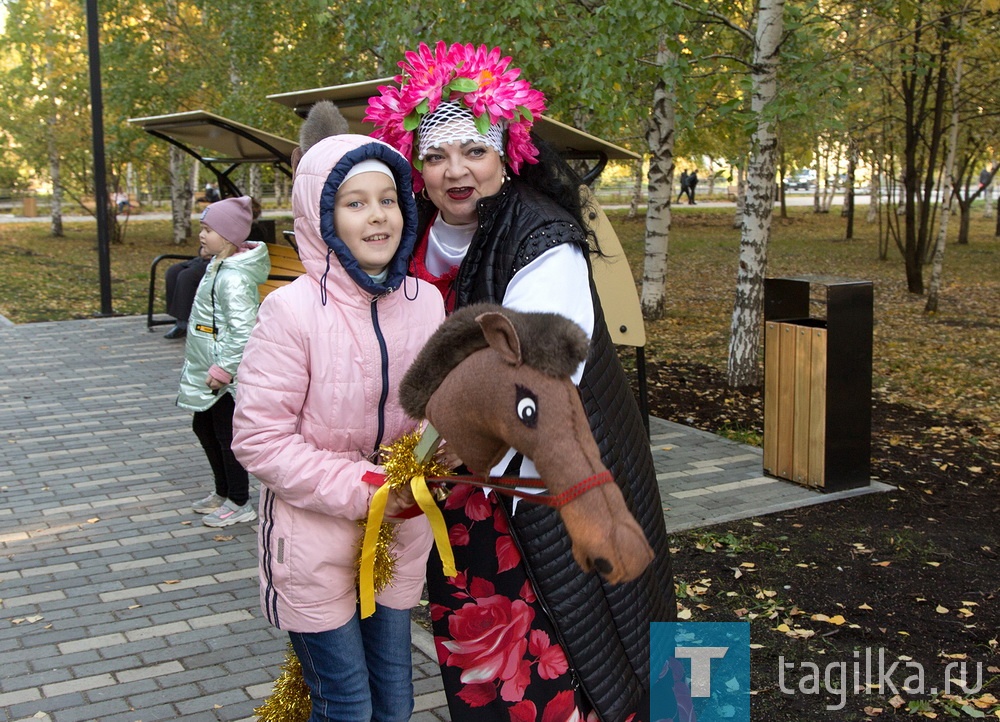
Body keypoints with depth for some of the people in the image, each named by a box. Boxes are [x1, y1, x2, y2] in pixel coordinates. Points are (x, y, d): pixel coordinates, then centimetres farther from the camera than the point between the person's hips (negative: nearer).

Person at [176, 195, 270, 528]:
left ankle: (239, 504, 17)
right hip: (208, 369, 10)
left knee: (227, 436, 2)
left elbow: (243, 330, -30)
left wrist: (223, 369, -25)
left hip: (225, 376, -10)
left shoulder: (232, 278, -24)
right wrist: (214, 367, 19)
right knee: (204, 427, 20)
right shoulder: (219, 266, 8)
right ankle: (223, 492, 35)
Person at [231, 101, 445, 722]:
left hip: (400, 534, 5)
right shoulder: (294, 310, -19)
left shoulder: (425, 302, -3)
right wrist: (362, 489, -20)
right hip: (317, 543, -5)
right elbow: (259, 438, -17)